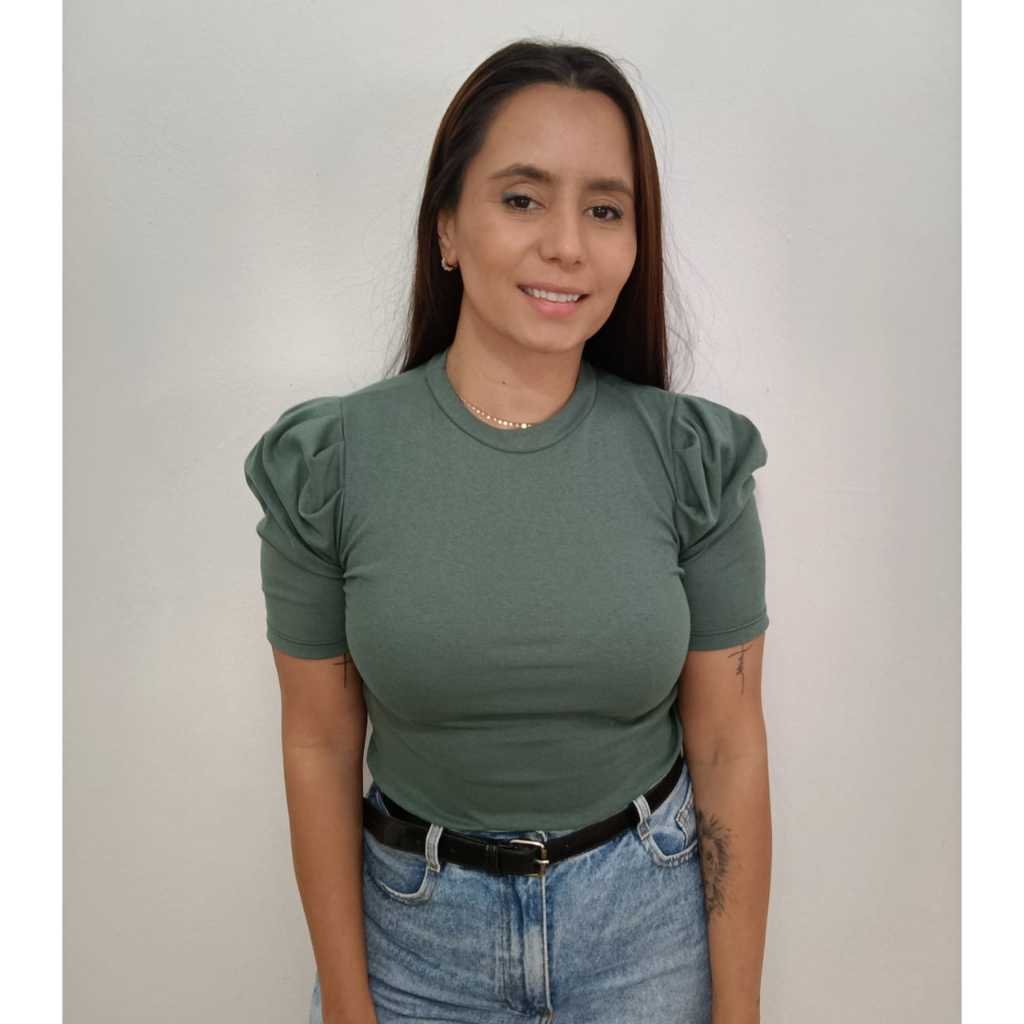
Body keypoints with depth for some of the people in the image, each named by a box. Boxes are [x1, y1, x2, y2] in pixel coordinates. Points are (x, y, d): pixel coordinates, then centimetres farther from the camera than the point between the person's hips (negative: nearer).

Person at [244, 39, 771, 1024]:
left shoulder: (692, 456, -14)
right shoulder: (326, 462, -15)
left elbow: (728, 743, -8)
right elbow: (320, 743, -7)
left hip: (650, 913, 1)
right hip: (419, 917, 0)